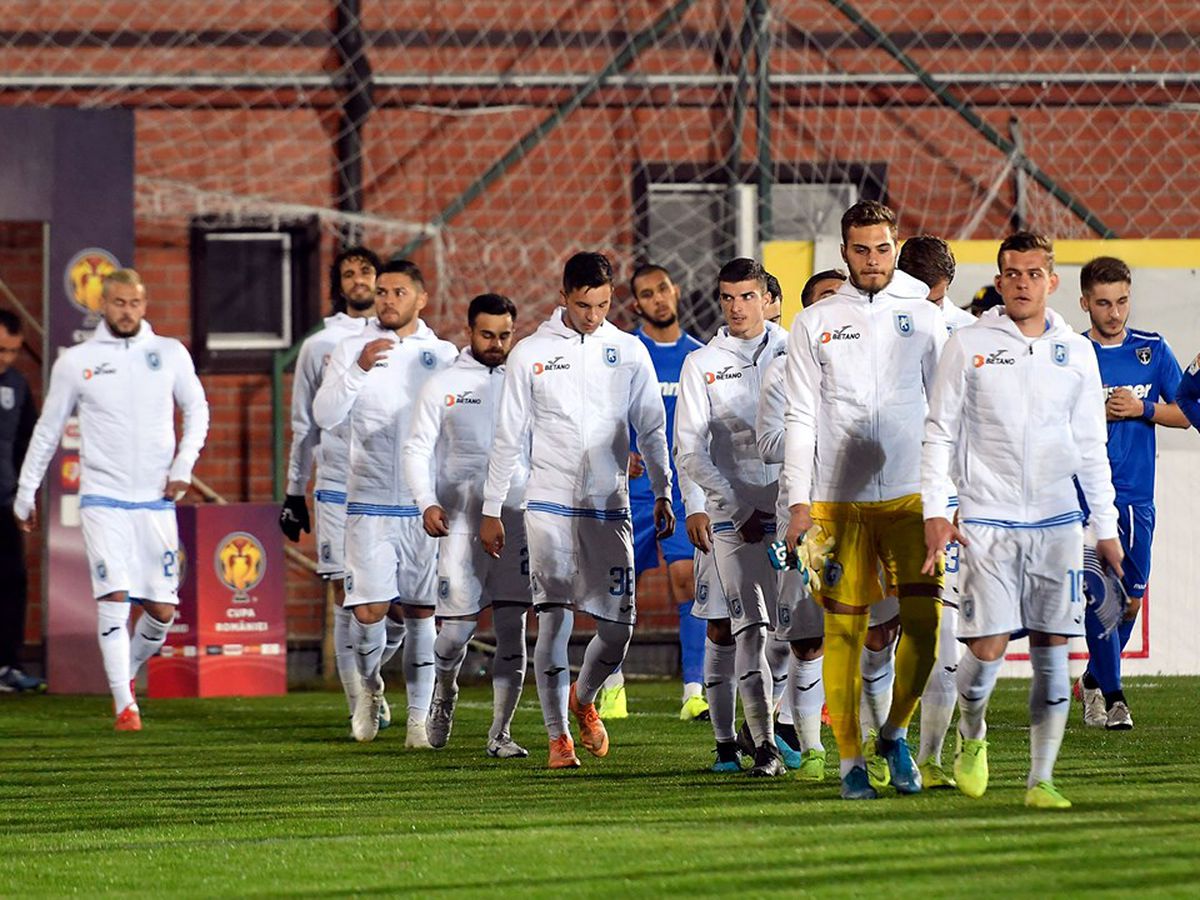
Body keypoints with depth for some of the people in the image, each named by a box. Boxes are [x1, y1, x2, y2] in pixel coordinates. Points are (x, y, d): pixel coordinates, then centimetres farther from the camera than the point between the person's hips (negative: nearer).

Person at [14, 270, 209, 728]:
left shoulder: (170, 354, 6)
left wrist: (184, 464, 2)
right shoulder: (75, 361, 2)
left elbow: (197, 409, 17)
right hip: (102, 499, -2)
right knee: (113, 598, -15)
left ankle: (128, 669, 28)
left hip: (156, 500, 2)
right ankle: (124, 704, -10)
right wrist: (25, 492, 13)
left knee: (163, 611, 0)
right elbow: (48, 429, 11)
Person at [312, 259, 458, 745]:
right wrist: (359, 369, -20)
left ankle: (419, 716, 11)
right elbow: (324, 415, -8)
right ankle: (370, 683, 19)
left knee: (421, 613, 3)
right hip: (371, 504, -1)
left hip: (428, 504, 1)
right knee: (369, 610, -9)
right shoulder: (352, 350, 2)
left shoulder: (444, 355, 6)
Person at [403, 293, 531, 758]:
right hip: (461, 522, -1)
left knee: (512, 628, -3)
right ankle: (444, 691, 28)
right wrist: (427, 503, -12)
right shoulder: (443, 386, 4)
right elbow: (417, 449, 3)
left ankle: (500, 732, 3)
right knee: (457, 627, -3)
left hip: (516, 520, 1)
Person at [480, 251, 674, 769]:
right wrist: (491, 510, 5)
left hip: (609, 507, 2)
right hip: (549, 507, -2)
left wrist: (663, 493, 6)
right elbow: (509, 437, 6)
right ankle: (558, 738, 2)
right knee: (554, 622, -7)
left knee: (618, 628, -1)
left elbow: (651, 429, 13)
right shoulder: (531, 354, 3)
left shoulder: (629, 352, 7)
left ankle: (583, 699, 29)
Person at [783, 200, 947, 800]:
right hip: (838, 498, 0)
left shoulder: (924, 318, 8)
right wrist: (799, 504, -2)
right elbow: (800, 418, 5)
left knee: (924, 619, -10)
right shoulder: (815, 323, 7)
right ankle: (851, 759, 8)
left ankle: (895, 733, 11)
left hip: (911, 496, 0)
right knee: (843, 632, 0)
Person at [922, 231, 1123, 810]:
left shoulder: (1076, 352, 9)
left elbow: (1091, 448, 14)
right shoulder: (970, 346, 1)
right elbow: (939, 434, 3)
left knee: (1052, 654, -1)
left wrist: (1107, 528, 11)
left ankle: (1041, 780, 5)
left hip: (1057, 522, 3)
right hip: (987, 521, -3)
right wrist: (935, 512, -6)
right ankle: (971, 736, 21)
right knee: (987, 649, -9)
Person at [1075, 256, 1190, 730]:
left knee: (1130, 598, 9)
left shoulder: (1153, 350, 6)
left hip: (1136, 495, 3)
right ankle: (1111, 694, -6)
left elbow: (1184, 413, 8)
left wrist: (1142, 409, -8)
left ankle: (1094, 679, 30)